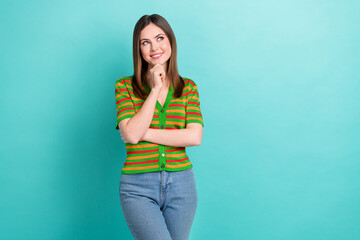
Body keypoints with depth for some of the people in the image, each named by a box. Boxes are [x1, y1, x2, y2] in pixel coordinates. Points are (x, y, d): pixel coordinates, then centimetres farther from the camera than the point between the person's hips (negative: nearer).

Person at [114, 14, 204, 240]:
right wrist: (155, 89, -12)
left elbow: (195, 136, -6)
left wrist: (144, 133, -9)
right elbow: (130, 134, -12)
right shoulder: (125, 86, 2)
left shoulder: (188, 87, 6)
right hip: (138, 187, -2)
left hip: (181, 184, 3)